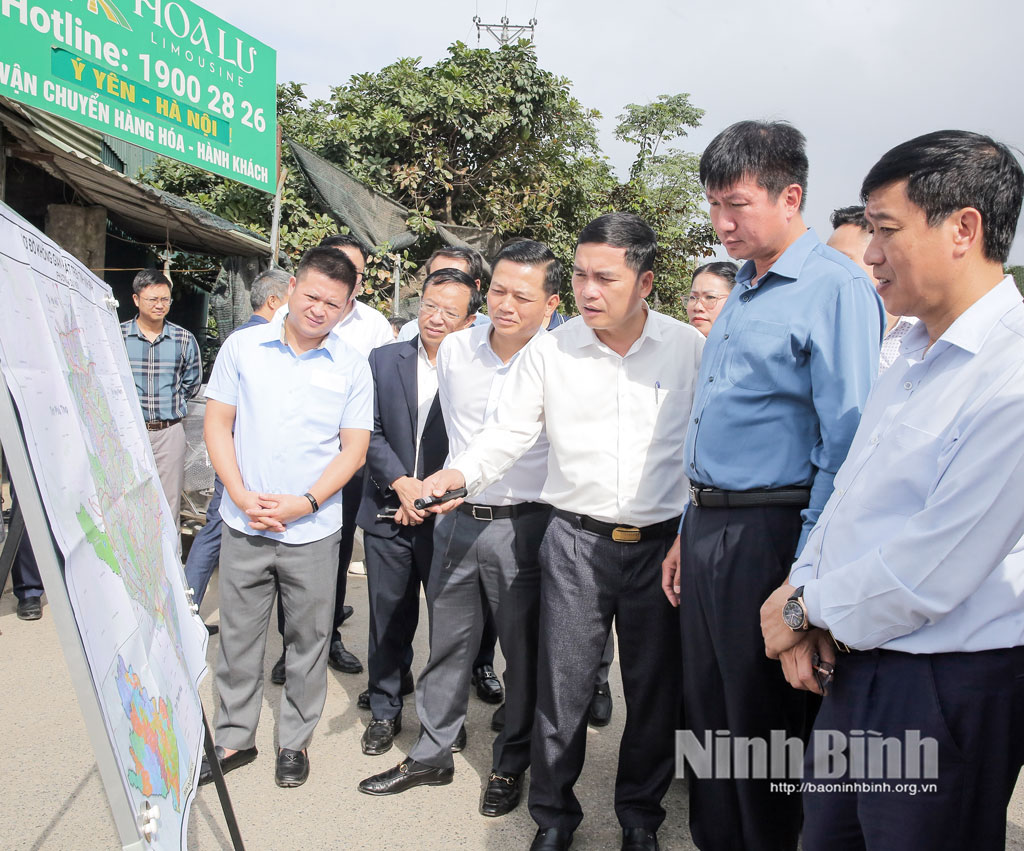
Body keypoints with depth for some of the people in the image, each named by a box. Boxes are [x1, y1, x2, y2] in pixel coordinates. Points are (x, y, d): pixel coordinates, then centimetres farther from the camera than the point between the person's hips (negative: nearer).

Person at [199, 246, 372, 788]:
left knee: (308, 640, 11)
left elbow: (354, 449, -2)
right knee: (238, 637, 13)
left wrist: (305, 503, -14)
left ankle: (295, 741, 29)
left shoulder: (352, 367, -1)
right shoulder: (242, 347, 0)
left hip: (313, 530, -1)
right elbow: (217, 424, 2)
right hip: (244, 526, 1)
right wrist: (242, 496, -10)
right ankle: (233, 739, 31)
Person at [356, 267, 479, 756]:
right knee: (389, 618, 13)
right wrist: (401, 483, -11)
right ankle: (385, 711, 31)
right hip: (388, 514, 3)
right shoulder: (384, 360, 5)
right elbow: (370, 434, 2)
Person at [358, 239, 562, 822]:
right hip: (458, 518, 4)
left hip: (524, 526, -4)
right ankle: (432, 755, 34)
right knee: (448, 643, 15)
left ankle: (511, 765, 31)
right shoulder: (455, 349, 2)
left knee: (524, 653, 10)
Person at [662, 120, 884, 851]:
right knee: (705, 713, 19)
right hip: (709, 526, 8)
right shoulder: (742, 292, 15)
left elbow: (845, 439, -18)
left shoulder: (835, 287, -12)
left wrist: (806, 569, -19)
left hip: (769, 535, -8)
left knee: (763, 723, 8)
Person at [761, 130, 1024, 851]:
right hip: (855, 666, 8)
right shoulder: (916, 355, 8)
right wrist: (805, 591, -3)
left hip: (944, 689, -8)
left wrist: (805, 609, -10)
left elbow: (932, 573, -24)